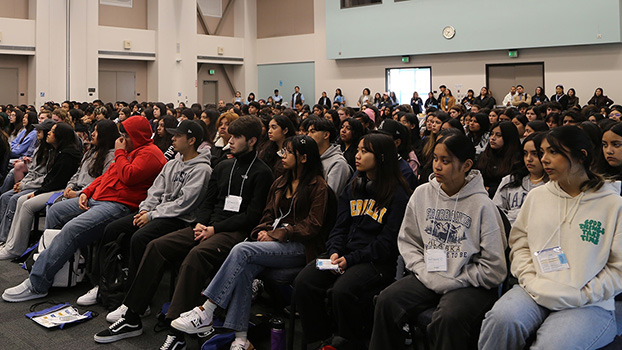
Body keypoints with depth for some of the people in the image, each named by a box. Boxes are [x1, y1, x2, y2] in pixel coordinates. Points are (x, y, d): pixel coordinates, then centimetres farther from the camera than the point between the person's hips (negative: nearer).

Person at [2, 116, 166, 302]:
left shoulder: (150, 153, -9)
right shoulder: (129, 151, 22)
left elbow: (129, 176, -23)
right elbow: (107, 174, 24)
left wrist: (119, 153, -8)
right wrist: (86, 192, 11)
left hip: (118, 205, -12)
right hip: (96, 199, 12)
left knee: (71, 229, -25)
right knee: (55, 210, 14)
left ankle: (36, 285, -19)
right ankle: (45, 257, 17)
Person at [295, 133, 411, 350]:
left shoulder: (398, 195, -6)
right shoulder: (353, 187, 16)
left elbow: (387, 242, -10)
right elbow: (340, 226, 14)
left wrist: (351, 259, -16)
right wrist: (335, 251, -6)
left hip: (378, 261, -6)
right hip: (344, 253, 6)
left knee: (342, 290, -32)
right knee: (304, 282, -16)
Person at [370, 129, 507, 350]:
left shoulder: (481, 205, -10)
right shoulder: (422, 194, 4)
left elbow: (494, 270, -9)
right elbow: (407, 242, 10)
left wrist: (452, 282, -12)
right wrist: (425, 273, -6)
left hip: (469, 283, -4)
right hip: (427, 276, 5)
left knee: (449, 317, -34)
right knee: (387, 301, -18)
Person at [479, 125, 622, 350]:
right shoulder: (536, 196, 13)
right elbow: (519, 245, 12)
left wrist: (581, 295, -10)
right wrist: (531, 282, -5)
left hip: (587, 304, -3)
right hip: (535, 294, 3)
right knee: (501, 318, -29)